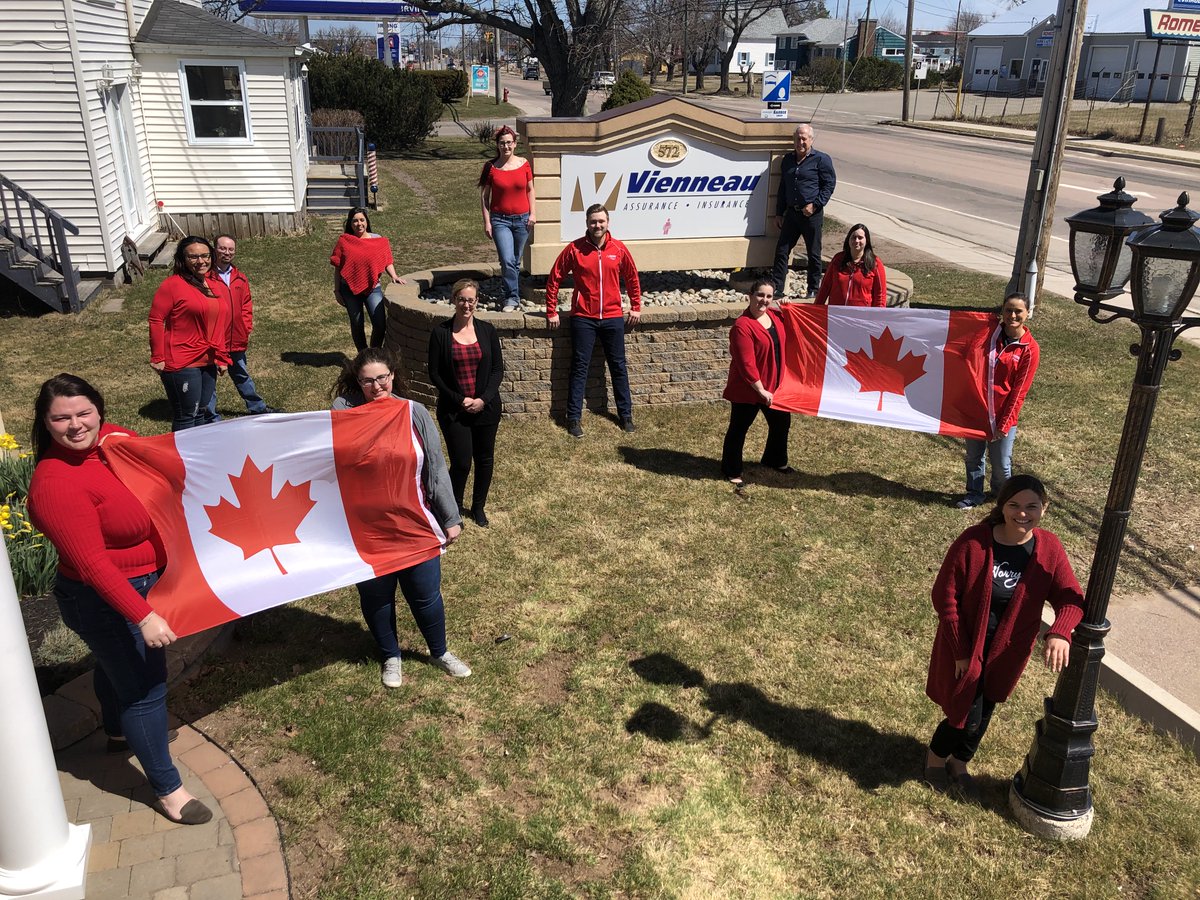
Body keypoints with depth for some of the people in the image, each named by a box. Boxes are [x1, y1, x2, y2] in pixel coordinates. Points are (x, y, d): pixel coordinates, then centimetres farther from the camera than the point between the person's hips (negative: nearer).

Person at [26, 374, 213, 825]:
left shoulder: (112, 437, -8)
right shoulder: (56, 484, -30)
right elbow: (91, 564, -32)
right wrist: (143, 617, -34)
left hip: (147, 581, 9)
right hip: (108, 600, -9)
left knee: (116, 664, 31)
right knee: (145, 688, 3)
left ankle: (118, 733, 58)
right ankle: (167, 789, 20)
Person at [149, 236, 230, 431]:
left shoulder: (213, 285, 10)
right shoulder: (172, 284, -11)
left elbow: (221, 324, 15)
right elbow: (156, 320, -11)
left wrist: (222, 357, 16)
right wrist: (157, 358, -12)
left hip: (208, 361, 7)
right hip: (181, 363, -7)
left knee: (201, 412, 17)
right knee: (186, 416, -1)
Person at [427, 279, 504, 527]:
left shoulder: (487, 330, 1)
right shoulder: (440, 332, -4)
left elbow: (498, 368, 2)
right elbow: (434, 373, -3)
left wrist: (484, 399, -10)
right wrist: (459, 399, -11)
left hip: (486, 407, 3)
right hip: (453, 409, -2)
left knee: (485, 459, 11)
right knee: (461, 462, -6)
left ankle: (479, 507, 31)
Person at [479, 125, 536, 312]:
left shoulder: (524, 164, 3)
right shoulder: (491, 167, -3)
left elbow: (530, 190, 13)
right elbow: (484, 195, 1)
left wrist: (533, 213, 2)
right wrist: (487, 221, -4)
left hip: (522, 219, 2)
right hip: (500, 220, -2)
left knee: (516, 262, 10)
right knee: (507, 260, -15)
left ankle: (512, 297, 23)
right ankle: (512, 299, -7)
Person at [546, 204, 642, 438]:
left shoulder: (618, 249, 0)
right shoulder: (574, 249, -6)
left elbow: (632, 278, 14)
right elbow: (554, 279, 0)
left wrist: (636, 306, 14)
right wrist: (551, 311, -1)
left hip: (613, 317, 2)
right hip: (583, 318, -2)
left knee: (618, 366, 11)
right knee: (579, 368, 2)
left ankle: (626, 414, 22)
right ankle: (574, 417, 10)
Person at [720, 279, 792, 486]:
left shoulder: (775, 316, 2)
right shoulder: (742, 326, -22)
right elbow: (746, 363, -24)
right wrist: (761, 390, -21)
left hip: (774, 385, 8)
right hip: (747, 389, -8)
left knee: (782, 422, 20)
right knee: (739, 428, 6)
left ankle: (775, 460, 43)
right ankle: (732, 471, 20)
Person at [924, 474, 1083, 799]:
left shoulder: (1050, 549, -12)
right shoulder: (973, 542, -24)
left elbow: (1069, 597, -11)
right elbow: (944, 595, -18)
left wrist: (1059, 633, -32)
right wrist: (960, 651, -16)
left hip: (1006, 651, 4)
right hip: (965, 647, -4)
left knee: (984, 711, 19)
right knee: (967, 716, 3)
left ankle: (959, 763, 46)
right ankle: (936, 755, 36)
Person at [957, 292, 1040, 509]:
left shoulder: (1030, 349, -9)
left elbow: (1019, 391, -9)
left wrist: (1003, 424, -10)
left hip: (1003, 415, -3)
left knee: (1001, 464, 7)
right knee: (973, 457, 14)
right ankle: (974, 494, 33)